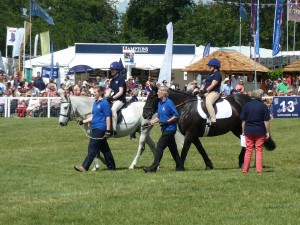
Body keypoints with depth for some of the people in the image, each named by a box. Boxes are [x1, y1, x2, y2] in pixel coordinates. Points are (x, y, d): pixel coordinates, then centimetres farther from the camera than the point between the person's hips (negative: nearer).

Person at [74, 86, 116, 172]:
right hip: (96, 128, 10)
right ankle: (111, 166, 20)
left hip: (100, 128, -10)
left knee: (92, 148, -9)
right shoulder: (95, 103, 15)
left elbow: (108, 117, -15)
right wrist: (83, 121, 11)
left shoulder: (104, 103, -12)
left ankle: (84, 167, -11)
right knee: (104, 148, 14)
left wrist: (108, 130, -18)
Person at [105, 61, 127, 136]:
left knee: (113, 109, -35)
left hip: (120, 100, -9)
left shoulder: (120, 79, -9)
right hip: (113, 99, 9)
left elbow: (121, 92, -17)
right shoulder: (112, 80, 15)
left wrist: (112, 97, -24)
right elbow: (109, 91, 13)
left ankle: (114, 129, -36)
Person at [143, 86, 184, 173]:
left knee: (160, 146, -11)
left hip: (169, 129, -9)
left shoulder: (169, 103, -15)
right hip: (165, 129, 9)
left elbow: (176, 116, -16)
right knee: (172, 148, 13)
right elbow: (159, 117, 19)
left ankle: (153, 167, -11)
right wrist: (150, 123, 9)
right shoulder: (160, 103, 11)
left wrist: (166, 122, -21)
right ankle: (180, 166, 20)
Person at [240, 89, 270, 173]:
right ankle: (259, 169, 2)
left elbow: (243, 120, 4)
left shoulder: (246, 105, 2)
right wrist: (267, 132, -1)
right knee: (259, 150, 5)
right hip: (260, 131, -2)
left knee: (248, 150, 8)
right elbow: (266, 121, -8)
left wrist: (243, 131, 12)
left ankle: (245, 169, 9)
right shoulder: (263, 106, -6)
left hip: (248, 131, 2)